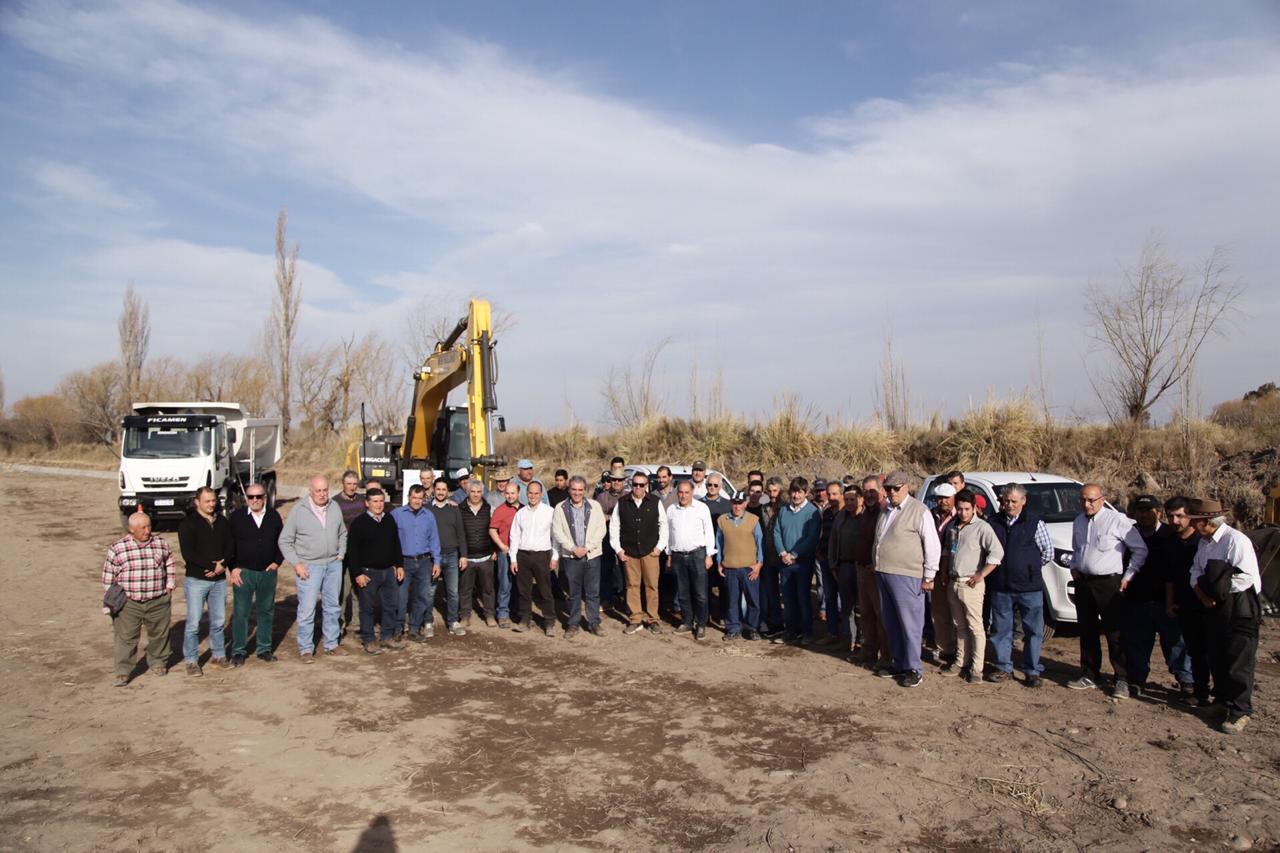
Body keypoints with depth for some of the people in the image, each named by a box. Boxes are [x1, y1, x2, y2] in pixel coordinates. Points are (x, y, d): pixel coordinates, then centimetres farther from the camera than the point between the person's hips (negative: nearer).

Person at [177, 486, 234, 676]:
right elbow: (187, 553, -14)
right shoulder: (188, 524, -6)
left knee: (218, 621, 13)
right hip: (196, 580, -5)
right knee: (193, 623, -1)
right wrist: (212, 565, -16)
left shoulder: (222, 522, 10)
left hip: (219, 580, 5)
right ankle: (191, 661, 9)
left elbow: (230, 547, 7)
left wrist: (222, 565, -11)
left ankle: (219, 655, 25)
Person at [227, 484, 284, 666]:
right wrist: (233, 568, -6)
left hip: (268, 572, 3)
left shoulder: (274, 516, 4)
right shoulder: (236, 517, -3)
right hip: (243, 572, -2)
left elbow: (282, 541, 12)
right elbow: (228, 544, 0)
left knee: (266, 612, 10)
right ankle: (238, 652, 12)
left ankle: (264, 649, 21)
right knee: (240, 613, 2)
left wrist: (277, 562, 2)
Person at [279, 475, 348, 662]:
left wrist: (341, 553, 7)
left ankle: (331, 644, 25)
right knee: (307, 609, -3)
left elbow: (342, 533, 18)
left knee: (332, 607, 13)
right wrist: (296, 563, -10)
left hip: (333, 564, 4)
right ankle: (306, 649, 9)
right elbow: (285, 541, -4)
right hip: (309, 567, -4)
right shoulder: (299, 510, -8)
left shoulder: (334, 507, 4)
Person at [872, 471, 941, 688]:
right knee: (891, 624, 14)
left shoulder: (919, 511, -9)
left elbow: (933, 545, -9)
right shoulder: (885, 510, 14)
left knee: (910, 624, -2)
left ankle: (913, 670, 6)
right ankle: (898, 664, 25)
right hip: (883, 573, 8)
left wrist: (928, 577, -9)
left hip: (906, 576, -8)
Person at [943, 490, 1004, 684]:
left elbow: (997, 552, -19)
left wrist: (980, 575, -17)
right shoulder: (951, 526, 12)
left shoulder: (982, 527, -10)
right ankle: (961, 662, 23)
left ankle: (976, 668, 1)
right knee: (959, 626, 14)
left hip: (970, 585, -7)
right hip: (953, 583, 7)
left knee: (975, 627, -3)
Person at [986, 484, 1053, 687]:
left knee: (1033, 630, 4)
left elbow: (1048, 553, 4)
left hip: (1029, 588, -2)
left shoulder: (1034, 523, -3)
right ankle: (1003, 667, 21)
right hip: (1000, 587, 3)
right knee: (1001, 630, 9)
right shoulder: (994, 523, 5)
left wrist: (1030, 568, 8)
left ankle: (1032, 671, 14)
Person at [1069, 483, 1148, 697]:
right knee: (1087, 631, 12)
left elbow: (1140, 550, -6)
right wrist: (1074, 567, 11)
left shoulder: (1118, 521, -11)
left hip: (1108, 584, -6)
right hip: (1083, 582, 6)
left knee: (1114, 633, -3)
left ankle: (1122, 680, 7)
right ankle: (1089, 676, 22)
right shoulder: (1078, 522, 11)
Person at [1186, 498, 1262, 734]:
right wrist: (1201, 591, -5)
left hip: (1239, 608, -8)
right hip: (1214, 607, 8)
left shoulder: (1236, 540, -18)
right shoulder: (1204, 541, 10)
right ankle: (1222, 699, 32)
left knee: (1238, 662, -3)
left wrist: (1216, 588, -15)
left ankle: (1240, 712, 6)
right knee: (1216, 658, 16)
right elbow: (1196, 570, 13)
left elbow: (1246, 578, -24)